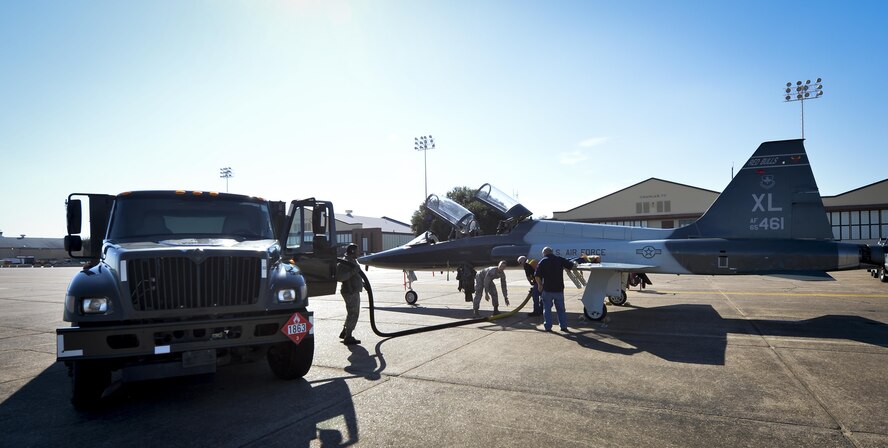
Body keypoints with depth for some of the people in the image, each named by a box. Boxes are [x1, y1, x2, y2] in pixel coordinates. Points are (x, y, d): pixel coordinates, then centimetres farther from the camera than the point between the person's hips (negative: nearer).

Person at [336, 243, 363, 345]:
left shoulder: (353, 261, 16)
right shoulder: (343, 263, -16)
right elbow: (339, 277, -26)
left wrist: (362, 282, 19)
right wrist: (351, 272, -29)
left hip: (355, 291, 10)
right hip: (350, 292, -10)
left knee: (352, 313, 19)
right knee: (353, 314, -6)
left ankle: (344, 333, 31)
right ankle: (348, 338, 1)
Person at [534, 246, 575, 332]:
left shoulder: (542, 262, -5)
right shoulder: (559, 259, 2)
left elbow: (537, 276, -9)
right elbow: (572, 266, 10)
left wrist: (540, 285, 7)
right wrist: (575, 265, 32)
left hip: (547, 289, -2)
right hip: (559, 289, 3)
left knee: (547, 309, 9)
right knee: (561, 308, 14)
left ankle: (548, 327, 9)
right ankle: (563, 326, 15)